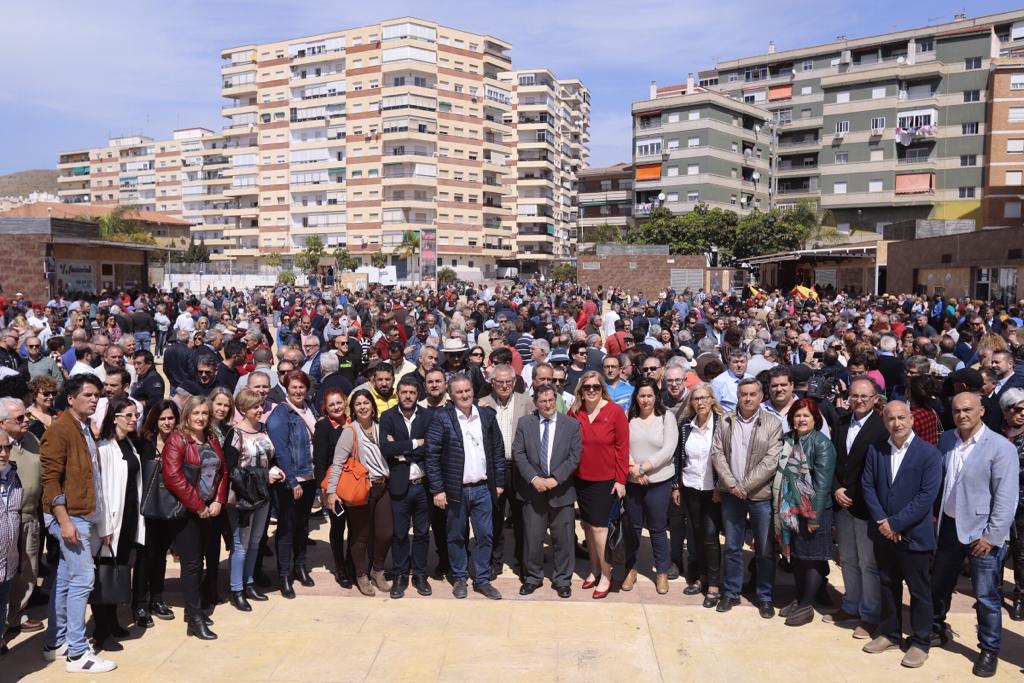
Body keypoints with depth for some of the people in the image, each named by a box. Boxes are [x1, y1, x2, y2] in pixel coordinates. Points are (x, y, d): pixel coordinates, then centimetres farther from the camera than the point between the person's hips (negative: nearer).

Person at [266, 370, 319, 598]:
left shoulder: (310, 411, 8)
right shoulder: (280, 415, -12)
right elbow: (280, 450, -17)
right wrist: (293, 481, -19)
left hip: (309, 477, 6)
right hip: (289, 481, -6)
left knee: (303, 524, 18)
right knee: (287, 526, 3)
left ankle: (300, 566, 32)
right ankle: (284, 575, 14)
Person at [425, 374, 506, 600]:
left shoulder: (487, 415, 4)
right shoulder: (441, 417, -6)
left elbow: (498, 450, 8)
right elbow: (432, 456, -8)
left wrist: (499, 482, 6)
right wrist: (437, 489, -11)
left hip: (483, 488, 2)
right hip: (455, 490, -2)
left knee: (485, 535, 7)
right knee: (456, 537, 10)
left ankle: (482, 580, 21)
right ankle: (460, 578, 26)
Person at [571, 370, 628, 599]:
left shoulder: (615, 412, -10)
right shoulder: (574, 413, -2)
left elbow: (622, 447, -8)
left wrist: (621, 479, -9)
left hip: (605, 480, -4)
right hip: (581, 479, 4)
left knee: (598, 527, -4)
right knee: (587, 525, 13)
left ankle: (606, 575, 13)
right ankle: (594, 569, 29)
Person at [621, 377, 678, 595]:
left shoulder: (667, 417, -3)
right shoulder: (628, 417, 3)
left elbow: (668, 450, -11)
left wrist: (643, 468, -15)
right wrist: (632, 468, -17)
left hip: (658, 482, -2)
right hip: (631, 481, 2)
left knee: (657, 528, 8)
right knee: (633, 526, 12)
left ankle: (662, 572, 23)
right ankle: (631, 569, 27)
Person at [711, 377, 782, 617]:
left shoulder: (773, 424, -4)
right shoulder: (725, 422, 5)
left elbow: (771, 461, -11)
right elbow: (717, 453, 1)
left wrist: (745, 486, -15)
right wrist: (731, 484, -11)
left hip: (761, 495, -2)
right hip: (731, 495, 3)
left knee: (765, 550, 6)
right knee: (732, 547, 12)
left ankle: (765, 597, 21)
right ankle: (730, 593, 24)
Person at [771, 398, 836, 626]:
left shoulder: (822, 444, -13)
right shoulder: (787, 440, 6)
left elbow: (823, 482, -17)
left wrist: (815, 516, -20)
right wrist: (780, 509, 6)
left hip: (813, 511, -6)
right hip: (790, 509, 6)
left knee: (813, 558, 4)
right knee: (796, 556, 16)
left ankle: (806, 606, 14)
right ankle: (799, 599, 30)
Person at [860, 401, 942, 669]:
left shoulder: (929, 453, -12)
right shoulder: (875, 450, 2)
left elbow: (927, 495, -17)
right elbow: (867, 485, 2)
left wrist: (896, 523, -18)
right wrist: (881, 521, -10)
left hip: (914, 534, -4)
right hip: (883, 533, 4)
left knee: (919, 590, 8)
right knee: (888, 585, 16)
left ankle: (920, 642, 22)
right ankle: (890, 633, 31)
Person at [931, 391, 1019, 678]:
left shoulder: (1001, 447, -14)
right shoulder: (946, 439, 2)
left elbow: (1006, 498, -15)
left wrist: (992, 536, -15)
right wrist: (934, 516, 9)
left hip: (982, 533, -5)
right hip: (949, 526, 5)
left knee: (986, 597, 5)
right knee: (938, 585, 19)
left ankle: (989, 650, 24)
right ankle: (936, 630, 39)